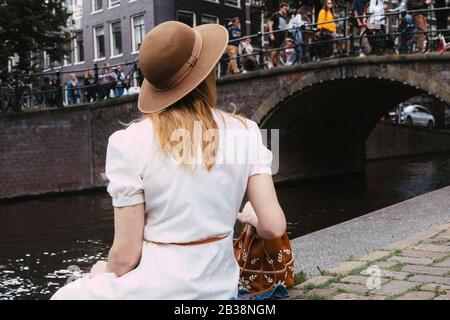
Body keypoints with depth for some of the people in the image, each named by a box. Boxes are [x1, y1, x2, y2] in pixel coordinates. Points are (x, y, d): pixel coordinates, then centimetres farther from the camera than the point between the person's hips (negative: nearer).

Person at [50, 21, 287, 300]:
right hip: (222, 288, 5)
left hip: (158, 289, -4)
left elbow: (126, 254, -12)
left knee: (65, 296, 25)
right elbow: (274, 227, -8)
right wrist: (252, 218, 14)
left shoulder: (130, 143, -15)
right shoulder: (245, 133, -6)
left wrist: (104, 273, 10)